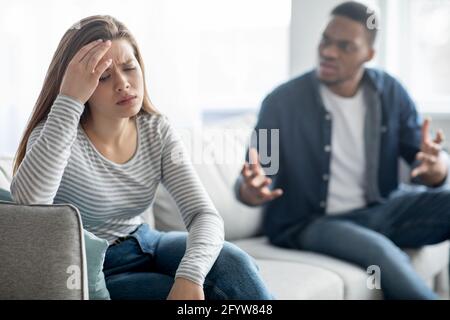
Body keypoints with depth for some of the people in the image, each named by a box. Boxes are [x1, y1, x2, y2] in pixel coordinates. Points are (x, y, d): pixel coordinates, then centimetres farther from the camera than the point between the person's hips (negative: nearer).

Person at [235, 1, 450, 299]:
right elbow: (250, 184, -12)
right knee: (379, 251, -34)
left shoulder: (390, 93, -1)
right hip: (308, 222, -4)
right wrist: (250, 190, -37)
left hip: (379, 211, 4)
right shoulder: (283, 101, -10)